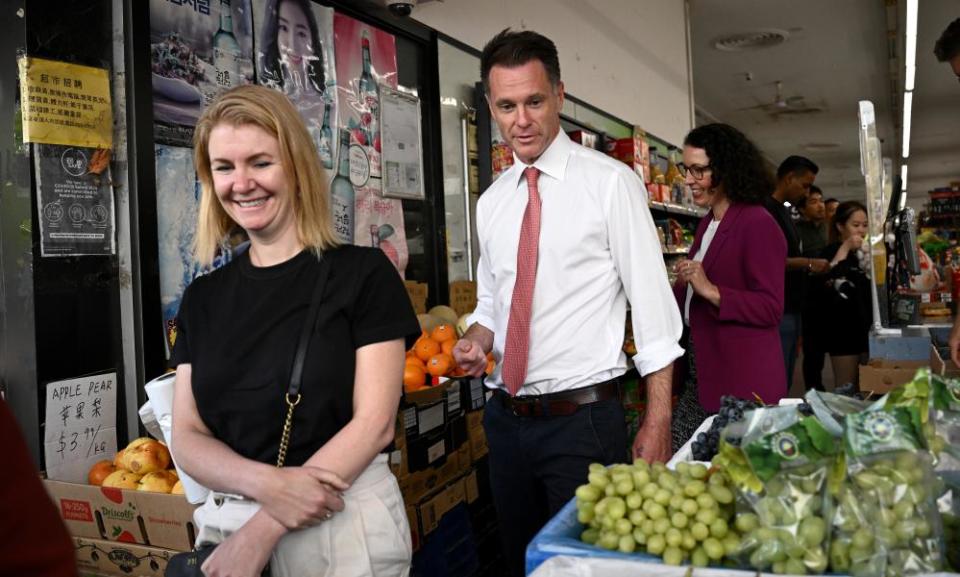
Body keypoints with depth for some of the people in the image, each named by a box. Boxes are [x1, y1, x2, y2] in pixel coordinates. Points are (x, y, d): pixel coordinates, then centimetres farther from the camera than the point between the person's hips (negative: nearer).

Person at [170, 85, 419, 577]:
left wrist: (264, 529, -16)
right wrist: (266, 482, -18)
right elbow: (187, 438, 2)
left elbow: (374, 422, -12)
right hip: (228, 521, 4)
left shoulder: (363, 273, -8)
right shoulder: (202, 298, 5)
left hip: (345, 522, -3)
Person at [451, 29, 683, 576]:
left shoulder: (610, 182, -9)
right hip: (507, 417, 5)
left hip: (584, 418, -5)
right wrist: (478, 336, -5)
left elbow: (652, 303, -10)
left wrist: (657, 422, -13)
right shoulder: (493, 201, 7)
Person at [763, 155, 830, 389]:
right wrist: (808, 263, -16)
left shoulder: (784, 211, 18)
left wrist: (812, 268, 11)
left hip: (790, 308, 10)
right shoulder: (766, 209, -12)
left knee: (785, 383, 14)